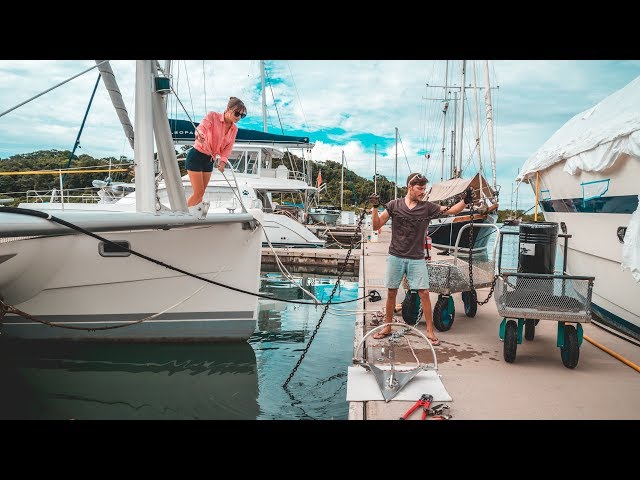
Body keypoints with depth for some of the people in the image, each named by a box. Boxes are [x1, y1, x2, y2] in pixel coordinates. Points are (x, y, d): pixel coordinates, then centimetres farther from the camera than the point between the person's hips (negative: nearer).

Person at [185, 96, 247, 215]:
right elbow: (201, 128, -32)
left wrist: (223, 161, -17)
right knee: (198, 192, -7)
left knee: (201, 192, 11)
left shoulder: (234, 129, 4)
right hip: (196, 156, -6)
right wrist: (200, 135, -56)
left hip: (209, 160, 6)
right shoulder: (212, 116, -15)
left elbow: (228, 148, 1)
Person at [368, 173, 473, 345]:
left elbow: (451, 210, -3)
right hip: (395, 257, 0)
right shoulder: (394, 205, -1)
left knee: (424, 293, -4)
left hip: (417, 259, 0)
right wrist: (375, 207, -13)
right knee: (391, 293, 8)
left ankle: (430, 331, 8)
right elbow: (376, 226, 0)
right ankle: (387, 327, 24)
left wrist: (465, 200, -20)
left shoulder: (428, 207, 2)